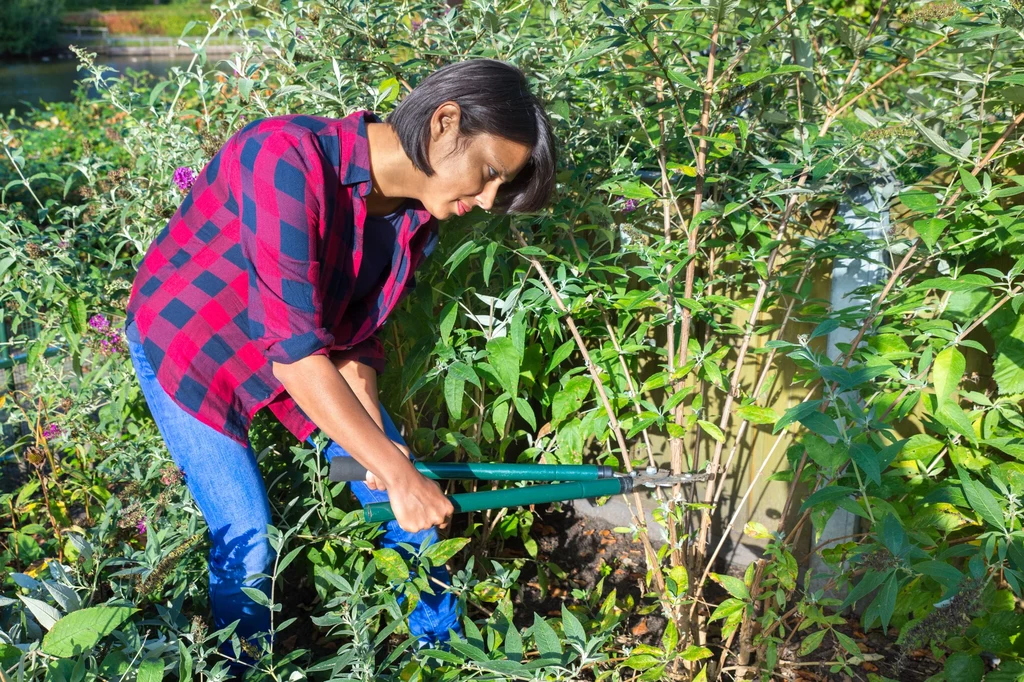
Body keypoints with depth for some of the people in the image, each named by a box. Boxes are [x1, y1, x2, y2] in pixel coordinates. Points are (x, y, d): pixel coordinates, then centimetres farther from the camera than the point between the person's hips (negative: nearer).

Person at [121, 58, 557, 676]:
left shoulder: (417, 218, -12)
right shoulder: (286, 159, -36)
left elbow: (354, 336, -4)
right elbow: (295, 351, -37)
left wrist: (379, 443, -19)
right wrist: (397, 472, -33)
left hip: (310, 351, 6)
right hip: (187, 346, -5)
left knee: (412, 504, 3)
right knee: (247, 541, -9)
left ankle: (444, 654, 25)